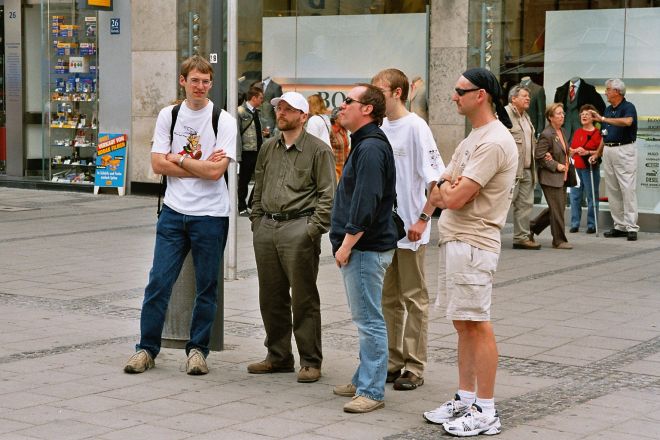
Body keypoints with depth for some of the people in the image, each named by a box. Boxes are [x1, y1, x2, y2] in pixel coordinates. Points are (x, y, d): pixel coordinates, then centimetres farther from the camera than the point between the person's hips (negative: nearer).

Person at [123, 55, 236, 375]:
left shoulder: (223, 121, -3)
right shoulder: (168, 115, 6)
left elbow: (215, 171, -13)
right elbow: (158, 164, -2)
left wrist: (179, 159, -5)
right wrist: (200, 166, -8)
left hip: (210, 216, -2)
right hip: (174, 211, 2)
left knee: (206, 287, 6)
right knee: (158, 282, 0)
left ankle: (197, 349, 18)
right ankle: (147, 348, 11)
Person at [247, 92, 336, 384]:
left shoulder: (318, 150, -3)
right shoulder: (268, 148, 16)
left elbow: (328, 195, -6)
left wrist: (314, 229, -12)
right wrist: (256, 221, 13)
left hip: (298, 228, -6)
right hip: (266, 228, 6)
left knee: (304, 300, -3)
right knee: (271, 298, 10)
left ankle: (310, 362, 4)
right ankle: (278, 357, 21)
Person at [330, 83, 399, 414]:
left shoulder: (371, 148, -17)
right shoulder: (365, 144, 18)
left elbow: (365, 205, -24)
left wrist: (346, 245, -20)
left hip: (366, 249, -11)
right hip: (360, 249, 11)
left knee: (369, 321, -6)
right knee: (365, 318, 17)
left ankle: (371, 391, -3)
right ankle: (365, 380, 26)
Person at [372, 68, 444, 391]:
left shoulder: (415, 127, -12)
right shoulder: (379, 128, 9)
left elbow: (436, 179, -16)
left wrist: (423, 220, -19)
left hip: (409, 230, -7)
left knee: (413, 299, 2)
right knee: (389, 298, 13)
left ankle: (414, 368, 8)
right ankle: (393, 362, 22)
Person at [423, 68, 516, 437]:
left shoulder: (495, 142, -16)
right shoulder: (472, 139, 18)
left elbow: (455, 198, -20)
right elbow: (439, 196, 16)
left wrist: (446, 188, 2)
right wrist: (449, 189, -7)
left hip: (473, 244, -10)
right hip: (454, 240, 10)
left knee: (478, 325, -6)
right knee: (463, 324, 14)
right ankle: (466, 400, 22)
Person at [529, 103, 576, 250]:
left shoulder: (562, 131, 11)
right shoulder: (547, 135, -16)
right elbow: (539, 156, -18)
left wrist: (566, 165, 4)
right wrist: (556, 166, -16)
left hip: (562, 177, 9)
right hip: (551, 177, -9)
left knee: (557, 208, 14)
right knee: (557, 209, -4)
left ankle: (532, 226, 28)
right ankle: (559, 240, 5)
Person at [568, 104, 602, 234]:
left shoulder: (597, 133, -2)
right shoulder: (577, 132, 16)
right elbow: (571, 150, 19)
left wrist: (588, 152, -17)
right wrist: (576, 150, -2)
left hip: (590, 168, -5)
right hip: (576, 168, 5)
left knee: (592, 197, -3)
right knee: (575, 196, 5)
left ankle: (591, 225, 2)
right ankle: (575, 224, 11)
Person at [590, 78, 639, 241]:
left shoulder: (628, 107, -8)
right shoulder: (608, 110, 16)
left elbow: (627, 121, -31)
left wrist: (603, 119, -29)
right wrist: (597, 154, 18)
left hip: (624, 150, -8)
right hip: (608, 151, 8)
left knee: (628, 189, -9)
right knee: (612, 190, 8)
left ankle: (631, 227, -9)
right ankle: (619, 226, 13)